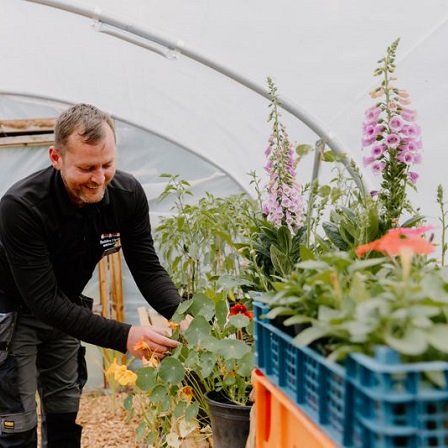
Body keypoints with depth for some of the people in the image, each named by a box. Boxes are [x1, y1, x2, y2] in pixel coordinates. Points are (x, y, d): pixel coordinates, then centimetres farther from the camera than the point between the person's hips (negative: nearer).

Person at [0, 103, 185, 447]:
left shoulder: (129, 194, -20)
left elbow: (147, 268, -12)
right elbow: (44, 302, -35)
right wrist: (123, 337, -42)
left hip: (65, 307, 5)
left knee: (66, 412, 15)